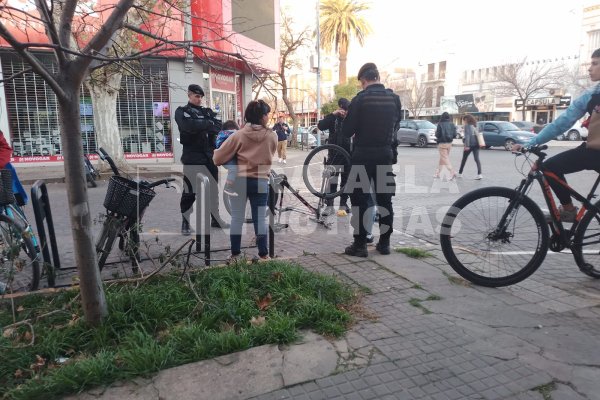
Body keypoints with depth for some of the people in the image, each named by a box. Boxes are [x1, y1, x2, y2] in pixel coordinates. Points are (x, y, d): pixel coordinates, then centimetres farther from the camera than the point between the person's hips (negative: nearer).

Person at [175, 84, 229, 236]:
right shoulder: (182, 111, 1)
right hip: (192, 158, -5)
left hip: (209, 156, 5)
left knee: (213, 189, 12)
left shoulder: (207, 111, 16)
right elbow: (189, 126, -20)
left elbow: (218, 126, 0)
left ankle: (215, 219, 26)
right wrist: (208, 124, -8)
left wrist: (199, 126, -15)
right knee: (189, 191, -1)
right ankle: (185, 222, 11)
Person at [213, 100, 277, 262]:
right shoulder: (272, 136, -4)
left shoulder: (239, 135, -7)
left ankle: (235, 254, 14)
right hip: (261, 181, 1)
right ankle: (263, 254, 13)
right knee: (260, 218, 8)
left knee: (237, 218, 8)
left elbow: (219, 157, -4)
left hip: (239, 180, 0)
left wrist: (218, 160, 18)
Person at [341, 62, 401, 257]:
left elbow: (347, 131, -9)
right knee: (384, 199, 11)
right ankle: (384, 242, 18)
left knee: (360, 200, 2)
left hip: (364, 155, -5)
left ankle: (360, 244, 5)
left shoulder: (360, 99, -11)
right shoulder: (394, 98, 4)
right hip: (386, 155, 5)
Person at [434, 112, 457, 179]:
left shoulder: (440, 124, -13)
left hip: (442, 143, -6)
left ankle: (452, 172, -17)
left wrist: (436, 132, 8)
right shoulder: (452, 124, 2)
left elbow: (438, 135, -13)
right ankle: (437, 173, 24)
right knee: (442, 158, 16)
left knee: (445, 158, -4)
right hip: (449, 143, 6)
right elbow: (454, 135, 2)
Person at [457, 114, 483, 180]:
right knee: (477, 159, 0)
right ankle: (479, 174, -12)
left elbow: (467, 136, -16)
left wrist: (467, 145, -19)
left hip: (470, 145, -6)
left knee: (464, 159, 8)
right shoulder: (475, 125, 16)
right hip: (476, 144, 6)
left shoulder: (467, 126, -7)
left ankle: (460, 173, 18)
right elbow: (477, 134, 17)